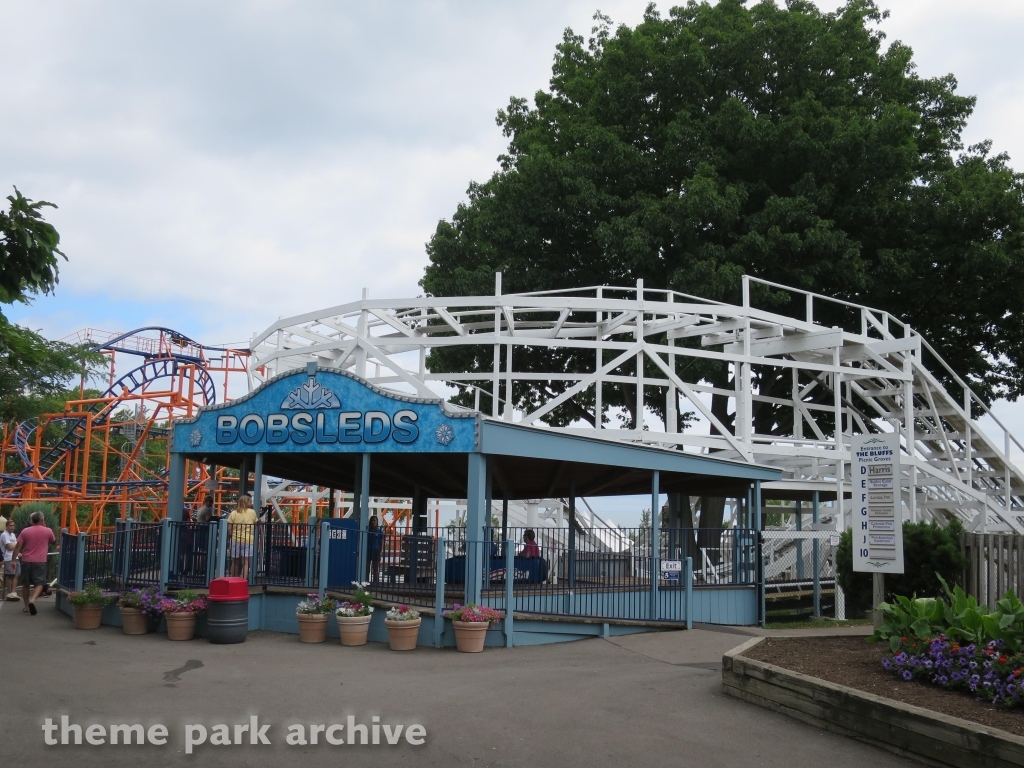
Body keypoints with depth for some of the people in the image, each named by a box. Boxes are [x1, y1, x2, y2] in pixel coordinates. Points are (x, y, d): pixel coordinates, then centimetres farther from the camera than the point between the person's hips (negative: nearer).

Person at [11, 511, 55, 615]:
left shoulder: (25, 531, 4)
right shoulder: (48, 531, 0)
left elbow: (18, 546, -1)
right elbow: (53, 541, 19)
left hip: (26, 561, 3)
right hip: (40, 562, -3)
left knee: (25, 584, 14)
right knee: (39, 583, -1)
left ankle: (26, 606, 19)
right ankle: (33, 600, -25)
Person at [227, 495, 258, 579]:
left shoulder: (233, 513, 1)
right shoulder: (252, 512, 0)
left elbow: (229, 529, -1)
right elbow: (255, 526, 11)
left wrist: (230, 537, 15)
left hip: (236, 540, 2)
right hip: (248, 540, -2)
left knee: (235, 563, 15)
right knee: (246, 563, -4)